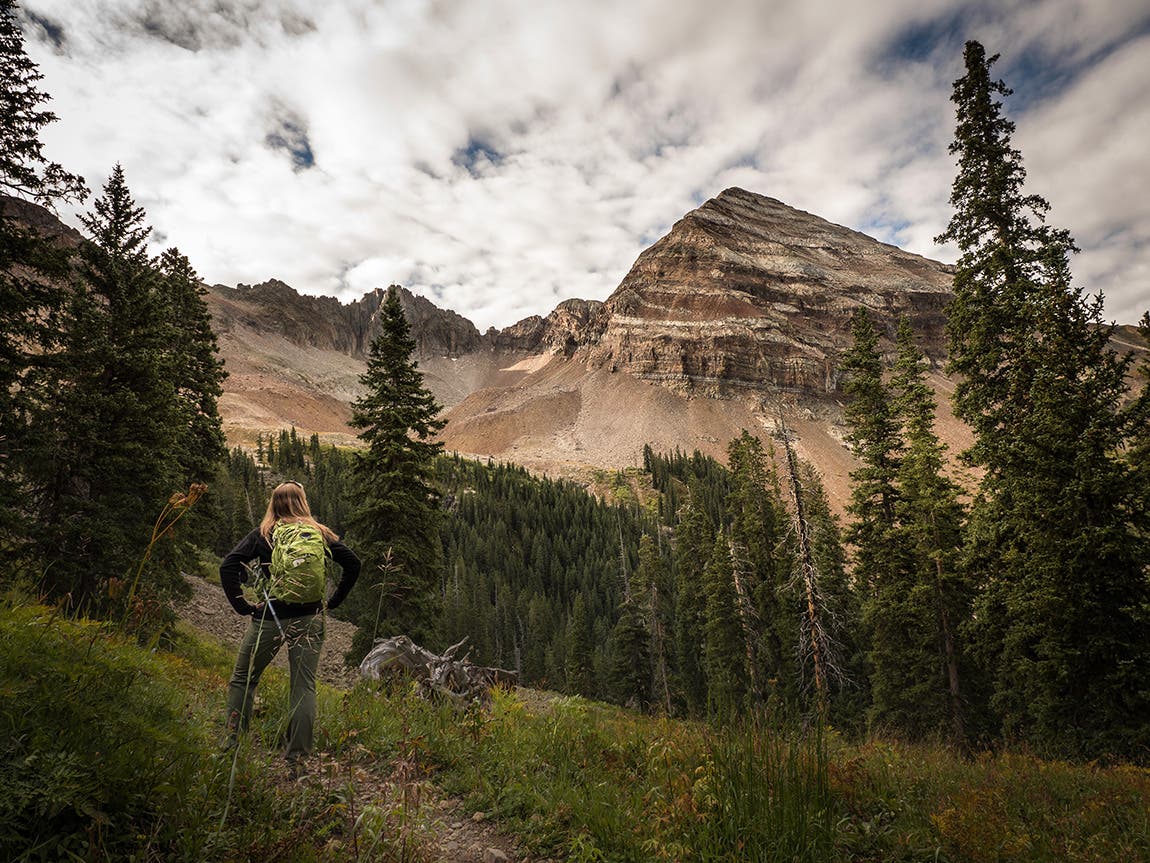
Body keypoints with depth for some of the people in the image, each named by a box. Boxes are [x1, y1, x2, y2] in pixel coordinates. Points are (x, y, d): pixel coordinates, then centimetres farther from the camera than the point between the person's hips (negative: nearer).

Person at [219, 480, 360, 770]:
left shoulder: (262, 534, -1)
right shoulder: (320, 534, 4)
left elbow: (228, 566, -10)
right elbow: (353, 563, 3)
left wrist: (241, 605, -3)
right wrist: (333, 601, 8)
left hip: (270, 618, -2)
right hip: (310, 619, 2)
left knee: (242, 680, 17)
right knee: (304, 687, 7)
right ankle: (296, 761, 11)